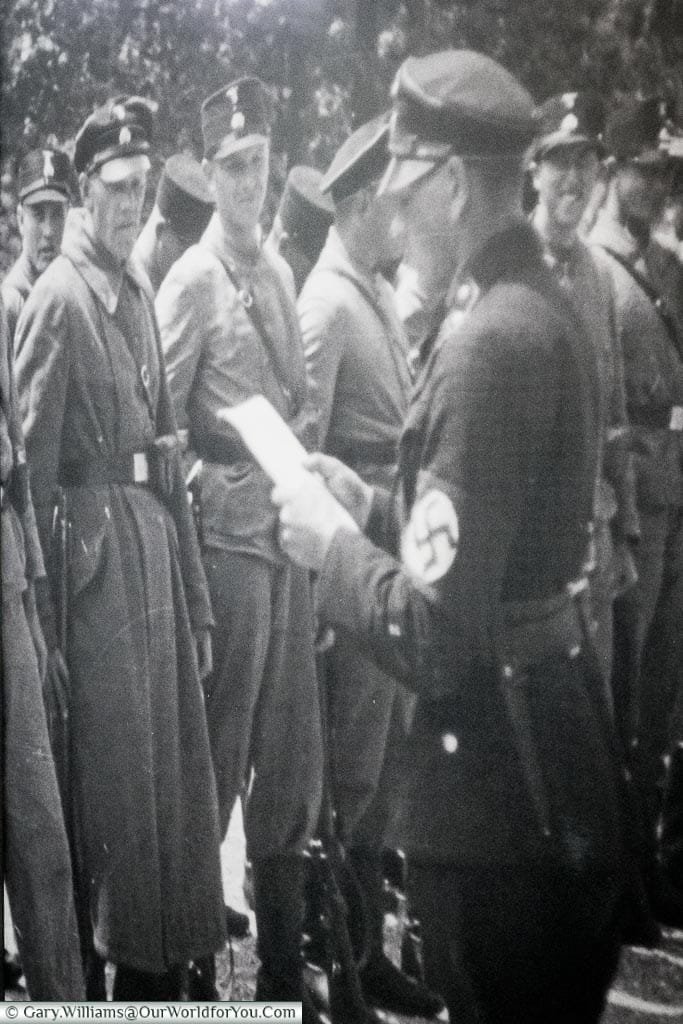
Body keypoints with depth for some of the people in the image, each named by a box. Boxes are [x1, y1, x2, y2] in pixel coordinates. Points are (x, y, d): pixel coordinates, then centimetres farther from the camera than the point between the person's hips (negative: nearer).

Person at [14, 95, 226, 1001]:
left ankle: (160, 966, 29)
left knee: (172, 763, 14)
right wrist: (44, 603, -15)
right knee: (107, 773, 2)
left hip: (155, 532, 8)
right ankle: (82, 976, 19)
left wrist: (197, 598, 15)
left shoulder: (140, 291, 13)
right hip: (94, 544, -8)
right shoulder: (60, 297, -11)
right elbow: (31, 464, -13)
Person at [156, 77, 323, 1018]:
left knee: (293, 763, 14)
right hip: (229, 537, -7)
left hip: (292, 531, 7)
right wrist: (218, 495, -10)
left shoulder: (280, 271, 13)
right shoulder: (191, 281, -9)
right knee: (218, 763, 1)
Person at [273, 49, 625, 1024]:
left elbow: (436, 640, -25)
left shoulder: (487, 344, -24)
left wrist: (332, 543, -11)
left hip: (494, 770, -9)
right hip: (562, 738, 9)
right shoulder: (549, 307, 5)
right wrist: (368, 504, 7)